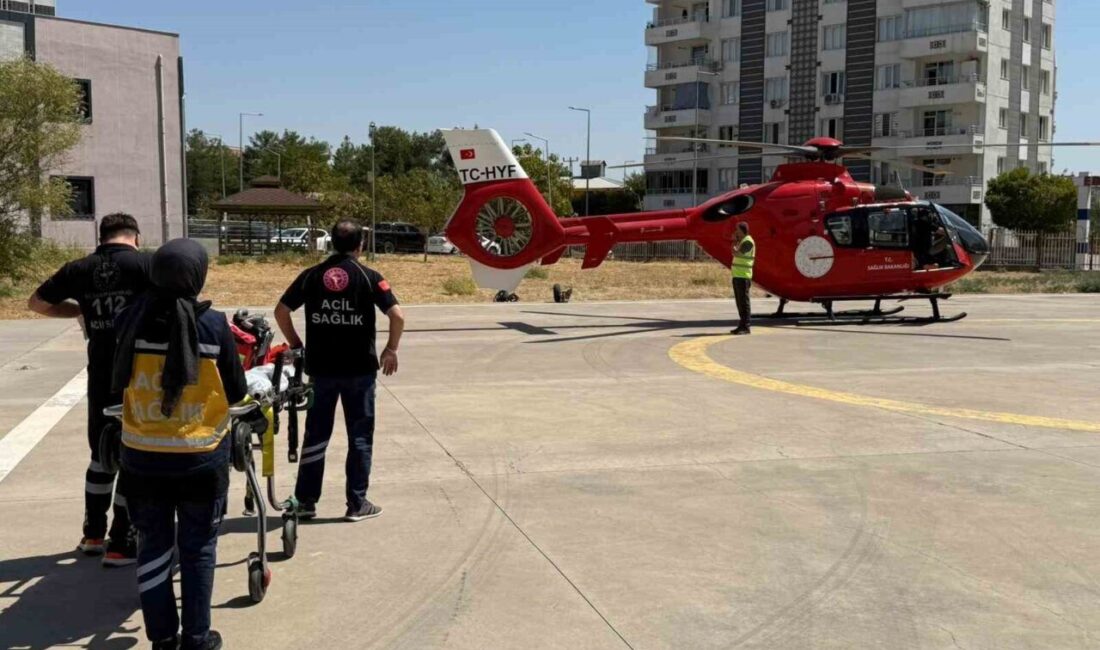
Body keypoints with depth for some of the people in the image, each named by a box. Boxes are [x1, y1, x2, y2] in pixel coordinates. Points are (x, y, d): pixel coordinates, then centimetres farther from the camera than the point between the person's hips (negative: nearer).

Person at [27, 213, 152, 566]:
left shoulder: (80, 269, 4)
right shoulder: (144, 262, -9)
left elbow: (37, 303, 14)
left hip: (100, 376, 5)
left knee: (102, 453, 21)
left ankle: (93, 533, 31)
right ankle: (121, 544, 7)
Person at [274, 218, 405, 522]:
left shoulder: (312, 275, 3)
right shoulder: (368, 277, -5)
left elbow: (281, 310, 5)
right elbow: (397, 315, -12)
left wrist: (296, 344, 15)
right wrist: (391, 349, 2)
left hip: (320, 368, 3)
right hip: (359, 368, -3)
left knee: (316, 434, 12)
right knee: (360, 436, 7)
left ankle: (305, 501, 17)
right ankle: (357, 504, 10)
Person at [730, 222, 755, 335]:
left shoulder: (748, 242, -11)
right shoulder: (741, 241, 19)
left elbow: (736, 253, -19)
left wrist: (734, 242, -5)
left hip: (743, 276, -10)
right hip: (737, 275, 10)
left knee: (744, 301, -8)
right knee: (740, 301, 11)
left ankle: (746, 326, -7)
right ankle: (742, 325, 16)